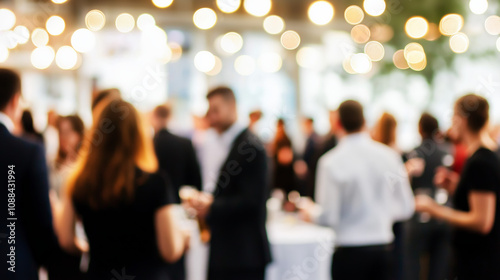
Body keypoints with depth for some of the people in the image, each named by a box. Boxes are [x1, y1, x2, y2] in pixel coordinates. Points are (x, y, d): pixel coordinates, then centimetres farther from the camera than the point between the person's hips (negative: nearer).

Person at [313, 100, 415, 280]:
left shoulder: (331, 162, -11)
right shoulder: (389, 156, 0)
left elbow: (327, 217, -12)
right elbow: (405, 209, 4)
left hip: (350, 253, -3)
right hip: (384, 249, 4)